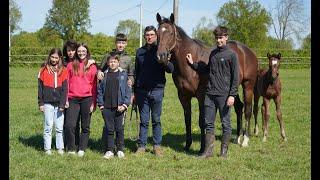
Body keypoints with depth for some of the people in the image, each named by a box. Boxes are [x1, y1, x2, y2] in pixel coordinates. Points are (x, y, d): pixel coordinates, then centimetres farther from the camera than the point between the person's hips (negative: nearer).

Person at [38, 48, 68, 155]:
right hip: (48, 103, -1)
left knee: (60, 127, 4)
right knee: (48, 126, 1)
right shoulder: (44, 70, 4)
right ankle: (47, 148, 8)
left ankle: (60, 148, 13)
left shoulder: (63, 71, 5)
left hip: (59, 104, 1)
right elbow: (40, 88, 5)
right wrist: (41, 103, 0)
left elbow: (65, 88, 1)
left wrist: (62, 104, -6)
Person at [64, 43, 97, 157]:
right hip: (73, 99, 1)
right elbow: (66, 83, 10)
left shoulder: (92, 67, 7)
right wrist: (65, 99, 2)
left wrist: (93, 103, -1)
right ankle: (71, 149, 3)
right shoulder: (71, 65, 10)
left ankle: (81, 149, 14)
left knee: (85, 126, 5)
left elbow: (94, 86, 5)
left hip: (86, 99, 0)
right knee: (69, 125, -9)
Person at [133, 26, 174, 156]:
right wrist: (134, 91, 13)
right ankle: (141, 146, 12)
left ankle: (157, 146, 13)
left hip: (157, 90, -2)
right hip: (142, 91, 2)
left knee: (156, 120, 5)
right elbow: (136, 72, 14)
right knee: (143, 121, 6)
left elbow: (171, 69, -5)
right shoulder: (140, 52, 9)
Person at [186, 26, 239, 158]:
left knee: (225, 123, 4)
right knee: (208, 123, 7)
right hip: (209, 94, 6)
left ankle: (224, 151, 14)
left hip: (223, 95, -6)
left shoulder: (231, 54, -6)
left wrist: (232, 95, -15)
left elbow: (235, 77, -9)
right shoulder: (213, 53, 12)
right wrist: (193, 64, 13)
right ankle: (208, 150, 14)